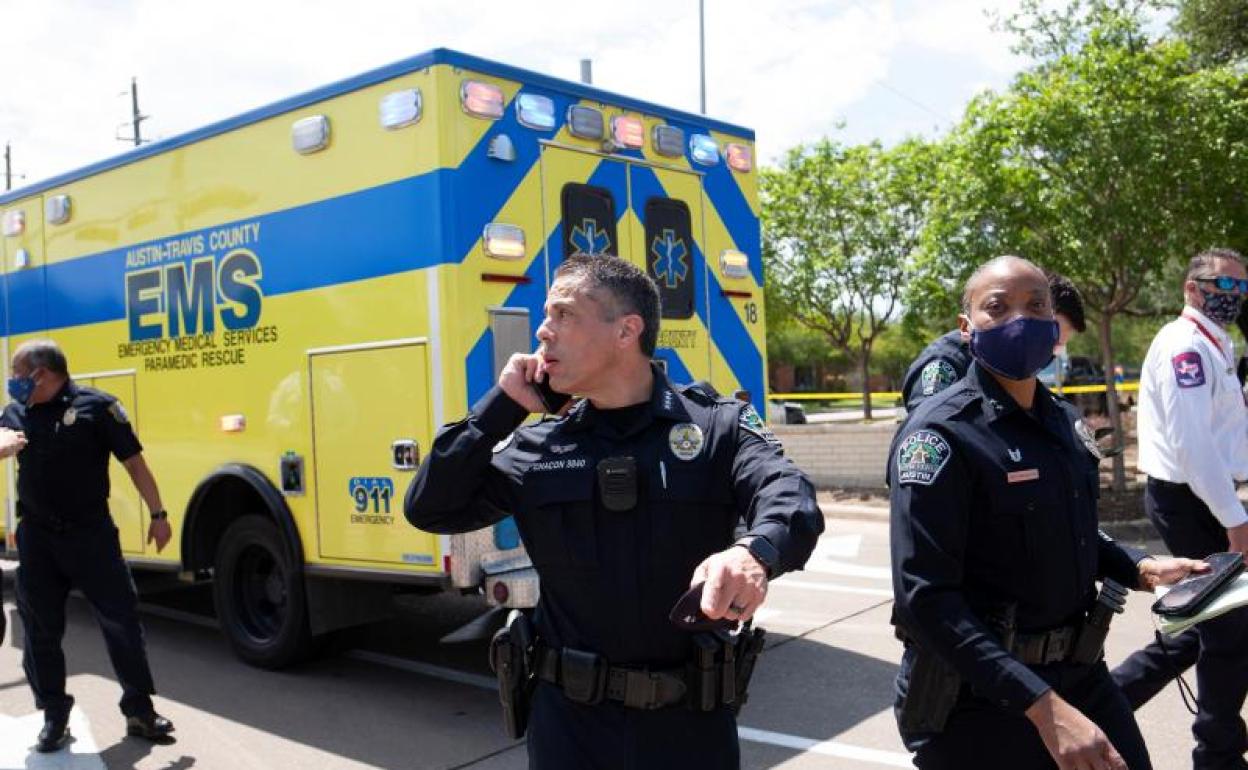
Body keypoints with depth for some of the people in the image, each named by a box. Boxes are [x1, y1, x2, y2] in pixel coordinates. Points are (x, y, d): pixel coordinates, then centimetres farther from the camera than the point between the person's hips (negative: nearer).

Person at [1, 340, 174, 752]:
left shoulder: (95, 406, -7)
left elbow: (134, 462, -5)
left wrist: (157, 513, -5)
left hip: (90, 533, -4)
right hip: (36, 537, 4)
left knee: (121, 618, 0)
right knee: (41, 627, 10)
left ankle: (139, 709, 14)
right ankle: (54, 714, 25)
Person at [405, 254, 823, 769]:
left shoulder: (719, 427, -5)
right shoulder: (536, 448, 3)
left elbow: (791, 498, -21)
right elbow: (429, 509, 2)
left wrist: (755, 553, -44)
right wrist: (502, 407, -6)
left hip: (691, 719, -1)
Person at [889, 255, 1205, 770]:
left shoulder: (1063, 419, 7)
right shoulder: (941, 433, -18)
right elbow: (925, 597, -25)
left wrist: (1139, 569, 5)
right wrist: (1043, 705, -31)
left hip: (1080, 673, 7)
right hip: (982, 697, -7)